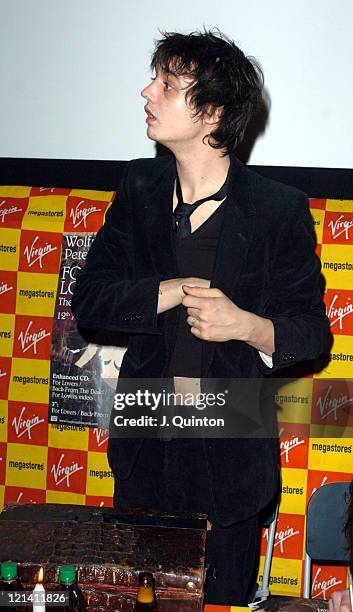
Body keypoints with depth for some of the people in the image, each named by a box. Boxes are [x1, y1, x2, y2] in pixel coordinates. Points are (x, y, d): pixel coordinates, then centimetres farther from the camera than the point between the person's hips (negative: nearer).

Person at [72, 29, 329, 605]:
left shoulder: (280, 209, -13)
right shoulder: (140, 187, -1)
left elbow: (311, 330, -6)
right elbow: (88, 298, -4)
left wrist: (248, 325, -27)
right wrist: (175, 292, -19)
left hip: (230, 455, -3)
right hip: (144, 448, 4)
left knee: (223, 596, 15)